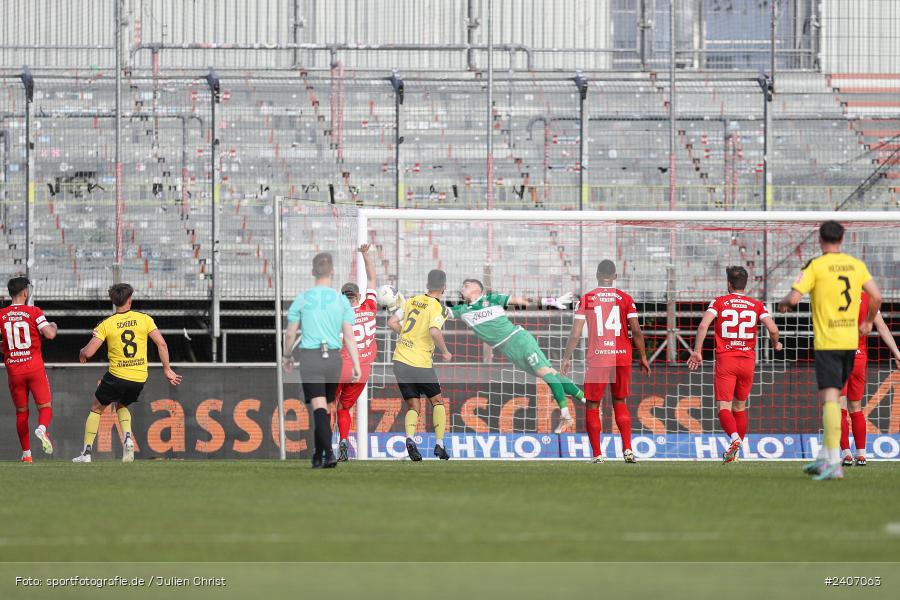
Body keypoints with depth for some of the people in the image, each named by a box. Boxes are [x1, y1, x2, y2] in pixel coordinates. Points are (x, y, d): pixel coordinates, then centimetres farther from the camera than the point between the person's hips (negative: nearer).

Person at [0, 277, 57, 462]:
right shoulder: (34, 312, -5)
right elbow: (49, 334, -14)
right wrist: (53, 326, 9)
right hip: (35, 367, -2)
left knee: (21, 412, 14)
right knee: (45, 407, 6)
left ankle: (26, 454, 13)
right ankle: (42, 429, -27)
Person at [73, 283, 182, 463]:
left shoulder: (106, 324, -5)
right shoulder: (144, 319, -1)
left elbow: (88, 352, -10)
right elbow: (161, 344, -4)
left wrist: (82, 354, 15)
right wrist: (167, 369, 5)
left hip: (117, 375, -3)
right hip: (140, 378, 3)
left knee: (96, 408, 18)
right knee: (122, 406, 29)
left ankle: (87, 452, 14)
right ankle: (128, 438, 2)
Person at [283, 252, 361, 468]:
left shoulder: (302, 299, 0)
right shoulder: (341, 300, 2)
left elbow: (290, 333, 5)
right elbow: (349, 336, -1)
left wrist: (287, 356, 21)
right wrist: (356, 366, 0)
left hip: (310, 356, -2)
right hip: (333, 357, 2)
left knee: (319, 407, -10)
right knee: (325, 408, 15)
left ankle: (329, 453, -26)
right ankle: (318, 456, 24)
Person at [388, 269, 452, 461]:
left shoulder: (413, 300, 7)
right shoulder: (438, 308, -9)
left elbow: (392, 322, 10)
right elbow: (434, 331, -26)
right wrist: (445, 352, -11)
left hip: (400, 359, 5)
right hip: (421, 364, -4)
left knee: (413, 407, 9)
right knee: (437, 401, 16)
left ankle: (410, 438, -18)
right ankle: (439, 444, 9)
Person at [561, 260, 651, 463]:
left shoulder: (586, 299, -1)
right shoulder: (625, 299, 2)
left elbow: (575, 333, -3)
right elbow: (636, 331, 0)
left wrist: (567, 358, 6)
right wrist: (643, 357, 10)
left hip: (596, 359, -2)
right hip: (622, 357, 2)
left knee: (592, 405, 7)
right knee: (620, 402, 16)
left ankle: (597, 454, 3)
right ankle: (627, 449, 3)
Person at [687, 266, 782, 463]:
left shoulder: (719, 302, 3)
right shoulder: (757, 305, 7)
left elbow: (703, 325, -12)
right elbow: (773, 329, -3)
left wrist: (697, 351, -6)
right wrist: (776, 345, 18)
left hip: (725, 360, -3)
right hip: (748, 361, 3)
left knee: (724, 408, -6)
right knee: (740, 408, 16)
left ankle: (735, 438, -33)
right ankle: (736, 452, 17)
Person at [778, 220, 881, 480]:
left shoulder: (815, 266, -8)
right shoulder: (856, 265, 8)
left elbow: (794, 298, -14)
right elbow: (876, 296, 6)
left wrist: (783, 303, 9)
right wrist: (868, 322, 23)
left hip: (827, 342, -6)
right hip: (851, 340, 6)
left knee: (829, 398, -10)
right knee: (831, 398, 17)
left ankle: (834, 464, -18)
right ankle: (824, 457, 19)